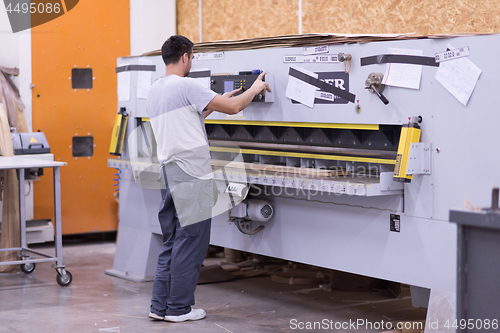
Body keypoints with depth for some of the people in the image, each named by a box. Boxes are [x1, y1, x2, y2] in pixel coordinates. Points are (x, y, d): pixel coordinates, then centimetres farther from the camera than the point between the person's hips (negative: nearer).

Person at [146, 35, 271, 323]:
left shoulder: (155, 90, 16)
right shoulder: (186, 86, -12)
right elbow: (234, 108, -11)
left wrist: (217, 102, 31)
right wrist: (255, 88, 6)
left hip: (169, 171, 9)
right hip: (191, 174, -9)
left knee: (172, 242, 13)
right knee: (190, 241, -2)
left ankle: (161, 305, 15)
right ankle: (178, 308, 3)